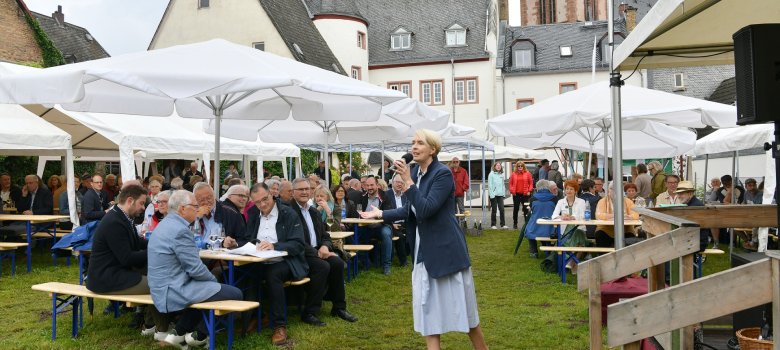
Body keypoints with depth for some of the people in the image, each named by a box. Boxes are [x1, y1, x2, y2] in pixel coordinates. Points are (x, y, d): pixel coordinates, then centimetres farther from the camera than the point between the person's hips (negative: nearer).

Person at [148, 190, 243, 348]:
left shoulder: (167, 223, 10)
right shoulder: (180, 230, -21)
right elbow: (195, 269, -19)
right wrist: (214, 280, -2)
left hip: (164, 286, 11)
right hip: (174, 289, -11)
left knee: (210, 287, 30)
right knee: (235, 294, -8)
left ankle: (179, 332, 20)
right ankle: (200, 334, 10)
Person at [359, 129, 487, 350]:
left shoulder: (443, 174, -16)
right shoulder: (415, 171, 7)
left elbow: (426, 209, -25)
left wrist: (408, 181, -25)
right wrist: (381, 214, 14)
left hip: (445, 248, -7)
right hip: (424, 249, 7)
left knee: (459, 303, 5)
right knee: (428, 306, 8)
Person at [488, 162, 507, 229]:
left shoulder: (502, 174, 10)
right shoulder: (491, 174, -5)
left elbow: (503, 184, 15)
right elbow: (490, 185, -8)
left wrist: (504, 193, 7)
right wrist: (491, 194, -14)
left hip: (500, 195, 4)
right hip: (494, 195, -4)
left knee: (502, 209, 2)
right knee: (494, 210, 2)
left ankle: (503, 224, 8)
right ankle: (493, 225, 10)